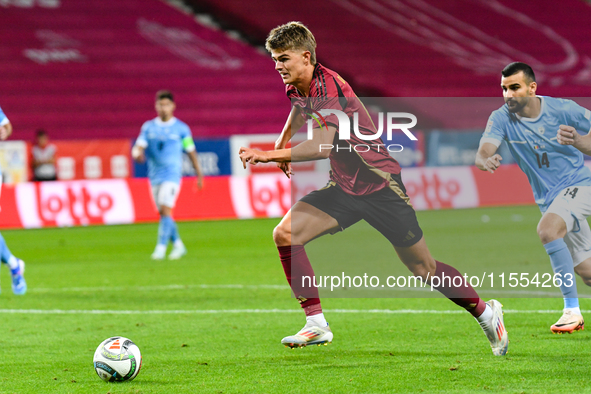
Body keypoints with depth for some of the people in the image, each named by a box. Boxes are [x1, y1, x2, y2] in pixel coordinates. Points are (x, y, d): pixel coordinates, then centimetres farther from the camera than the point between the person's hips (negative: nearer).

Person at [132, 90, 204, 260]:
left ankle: (161, 247, -18)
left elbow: (191, 151, 7)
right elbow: (139, 146, -3)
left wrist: (199, 174, 10)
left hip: (172, 174, -4)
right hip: (154, 175, 4)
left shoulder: (181, 128, 0)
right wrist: (137, 153, -28)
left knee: (165, 210, -17)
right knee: (163, 213, 9)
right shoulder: (148, 127, 7)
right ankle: (178, 245, 24)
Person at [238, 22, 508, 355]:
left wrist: (269, 155, -40)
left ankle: (485, 312, 24)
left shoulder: (329, 88, -24)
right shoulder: (297, 88, 2)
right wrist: (282, 144, 26)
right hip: (344, 187, 8)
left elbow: (322, 146, -37)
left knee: (424, 270, 0)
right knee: (285, 234, -13)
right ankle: (317, 325, -9)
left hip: (381, 186, -7)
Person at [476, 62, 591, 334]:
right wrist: (486, 161, -45)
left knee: (547, 230, -33)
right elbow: (482, 153, -21)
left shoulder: (562, 109, -14)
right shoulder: (501, 118, -7)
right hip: (547, 197, 5)